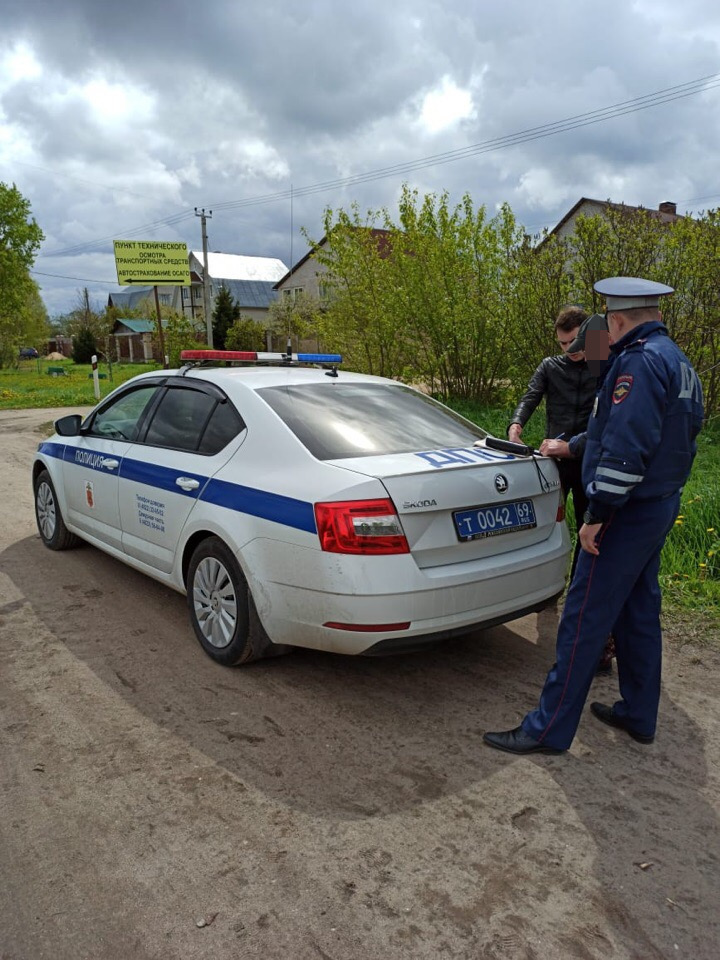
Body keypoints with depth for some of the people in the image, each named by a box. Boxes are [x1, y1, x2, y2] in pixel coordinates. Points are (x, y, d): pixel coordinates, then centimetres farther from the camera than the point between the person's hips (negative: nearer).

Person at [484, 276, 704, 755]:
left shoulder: (639, 361, -19)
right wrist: (570, 445, 23)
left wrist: (597, 515, -21)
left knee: (584, 621, -5)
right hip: (660, 506, 10)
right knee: (639, 613, 18)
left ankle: (549, 729, 4)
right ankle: (639, 715, 31)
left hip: (628, 513, -10)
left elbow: (625, 449, -27)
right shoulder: (677, 362, 14)